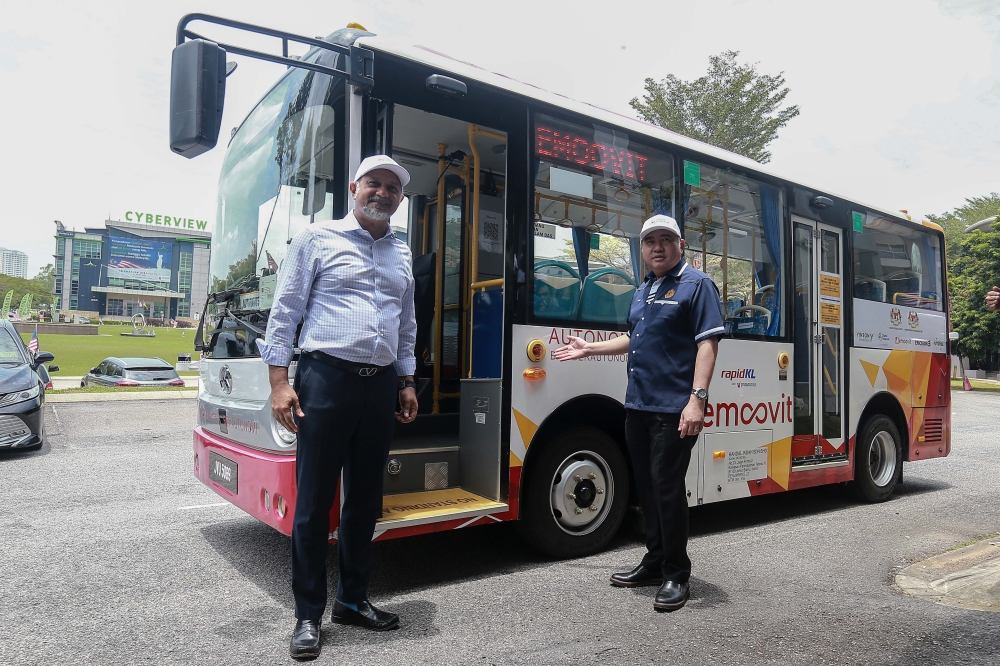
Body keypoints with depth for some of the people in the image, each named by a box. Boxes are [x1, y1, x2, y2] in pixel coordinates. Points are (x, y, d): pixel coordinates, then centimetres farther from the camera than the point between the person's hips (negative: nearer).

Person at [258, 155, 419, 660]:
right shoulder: (317, 238, 2)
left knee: (365, 499, 12)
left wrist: (406, 382, 16)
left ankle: (353, 600, 28)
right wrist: (279, 380, -8)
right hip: (326, 378, -5)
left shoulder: (401, 254, 17)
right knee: (314, 501, 0)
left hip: (380, 386, 5)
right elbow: (285, 311, -1)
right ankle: (308, 616, 15)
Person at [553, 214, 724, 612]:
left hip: (673, 408, -8)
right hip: (637, 404, 8)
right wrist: (589, 349, 29)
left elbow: (707, 343, -13)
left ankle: (676, 575, 12)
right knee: (647, 487, 14)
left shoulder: (696, 284, -5)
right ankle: (654, 563, 28)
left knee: (667, 488, -3)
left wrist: (697, 398, -22)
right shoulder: (643, 291, 18)